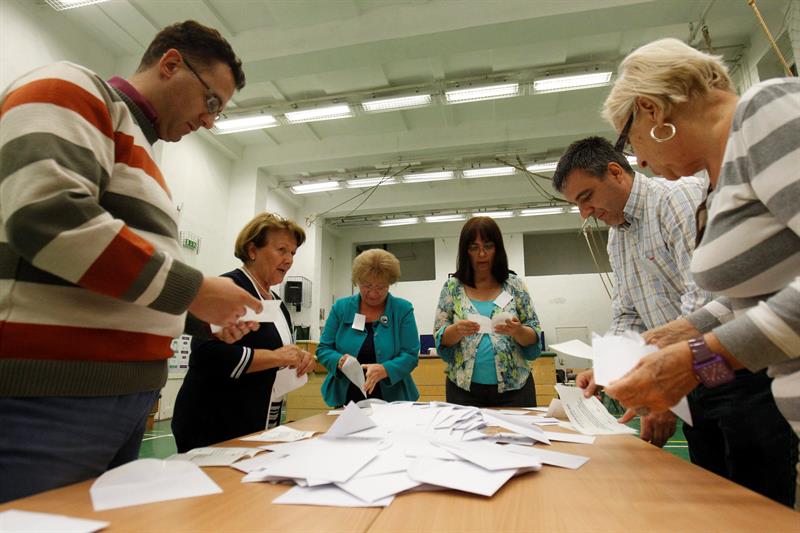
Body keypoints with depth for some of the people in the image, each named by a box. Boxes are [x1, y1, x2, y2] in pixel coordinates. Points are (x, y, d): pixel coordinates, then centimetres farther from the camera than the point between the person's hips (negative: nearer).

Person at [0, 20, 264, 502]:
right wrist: (192, 290, -16)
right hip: (50, 397, -9)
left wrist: (207, 319, 10)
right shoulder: (72, 91, -3)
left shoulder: (141, 151, 22)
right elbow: (48, 216, -22)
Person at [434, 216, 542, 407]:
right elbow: (439, 338, -1)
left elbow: (534, 337, 1)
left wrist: (517, 331, -20)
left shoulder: (515, 285, 0)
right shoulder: (452, 287, 0)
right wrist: (457, 330, -21)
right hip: (464, 389, 0)